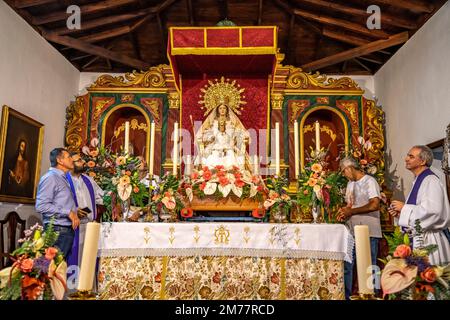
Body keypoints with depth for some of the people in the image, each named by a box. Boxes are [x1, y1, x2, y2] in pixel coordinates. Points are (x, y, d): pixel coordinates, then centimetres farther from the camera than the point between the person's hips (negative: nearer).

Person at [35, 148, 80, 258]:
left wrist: (75, 210, 8)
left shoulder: (62, 178, 19)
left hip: (68, 230, 9)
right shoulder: (50, 177, -10)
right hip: (58, 230, -9)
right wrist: (68, 212, -17)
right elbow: (41, 206, -19)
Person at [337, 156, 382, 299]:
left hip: (368, 232, -7)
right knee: (346, 265, 8)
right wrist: (344, 211, 1)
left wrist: (351, 212, -15)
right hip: (351, 231, 8)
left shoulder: (369, 181, -7)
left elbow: (375, 205, -18)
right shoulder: (350, 184, 18)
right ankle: (346, 295, 18)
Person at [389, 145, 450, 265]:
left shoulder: (431, 181, -14)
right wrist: (400, 213, 6)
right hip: (419, 238, 9)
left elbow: (432, 210, -27)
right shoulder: (418, 181, 14)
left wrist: (404, 208, -16)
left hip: (429, 240, -9)